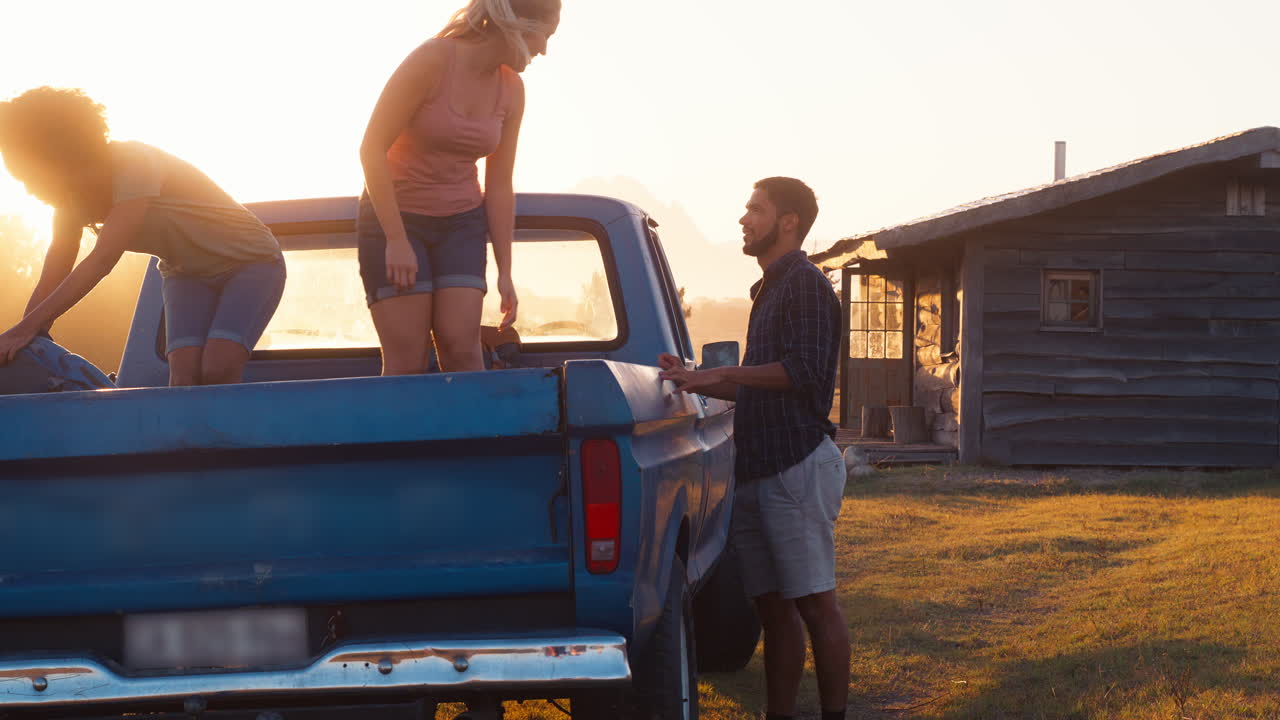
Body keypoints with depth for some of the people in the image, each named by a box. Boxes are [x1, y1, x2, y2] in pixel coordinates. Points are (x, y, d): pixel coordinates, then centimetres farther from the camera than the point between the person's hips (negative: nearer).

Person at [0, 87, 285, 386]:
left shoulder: (134, 165, -28)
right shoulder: (73, 198, -4)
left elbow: (102, 261, -35)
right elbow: (50, 284, -4)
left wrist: (26, 329, -39)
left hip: (250, 262, -6)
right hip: (189, 274, 6)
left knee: (217, 372, -29)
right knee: (184, 376, -18)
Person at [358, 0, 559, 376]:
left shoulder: (511, 90, 0)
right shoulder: (433, 59, -18)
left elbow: (499, 186, 6)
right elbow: (372, 148, -18)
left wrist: (504, 271, 4)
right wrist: (396, 240, -22)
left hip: (461, 223, 5)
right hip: (393, 216, -5)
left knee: (462, 349, -10)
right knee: (406, 362, -12)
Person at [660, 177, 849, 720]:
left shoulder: (806, 283, -5)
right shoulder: (771, 289, 24)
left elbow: (804, 370, -18)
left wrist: (722, 374, -14)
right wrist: (697, 381, 19)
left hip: (798, 465, -9)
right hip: (759, 468, 9)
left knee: (814, 602, -8)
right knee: (773, 605, 8)